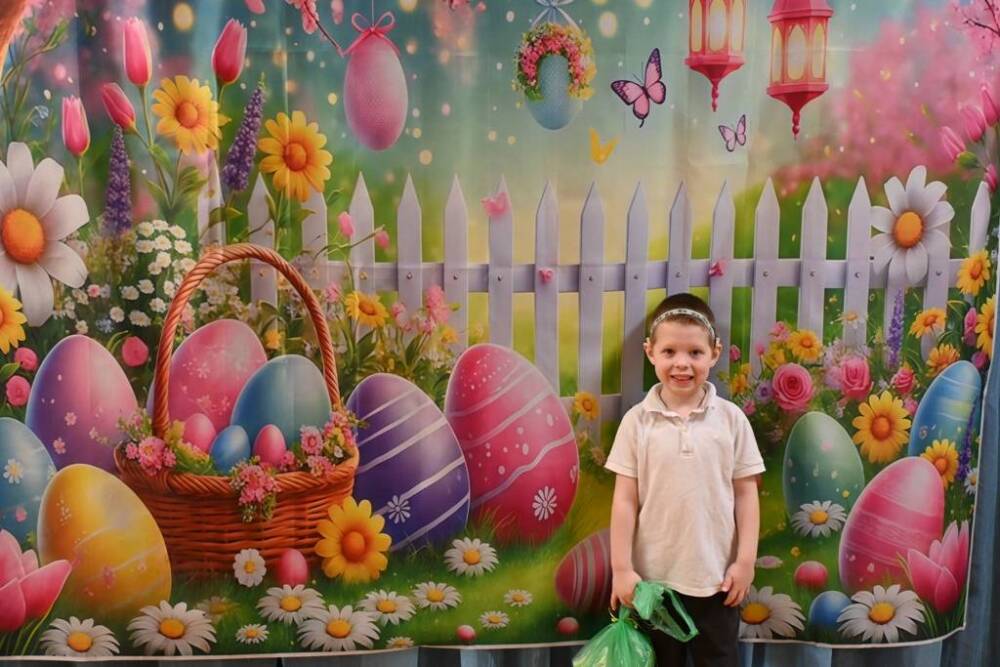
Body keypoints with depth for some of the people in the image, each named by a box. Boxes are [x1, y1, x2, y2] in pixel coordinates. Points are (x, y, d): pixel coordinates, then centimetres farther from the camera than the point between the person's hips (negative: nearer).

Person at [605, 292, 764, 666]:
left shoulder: (731, 419, -4)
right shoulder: (638, 421, -6)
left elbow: (745, 493, 0)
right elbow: (625, 500, -5)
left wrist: (746, 560, -3)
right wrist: (621, 568, -7)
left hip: (716, 575, 0)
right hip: (654, 576, 0)